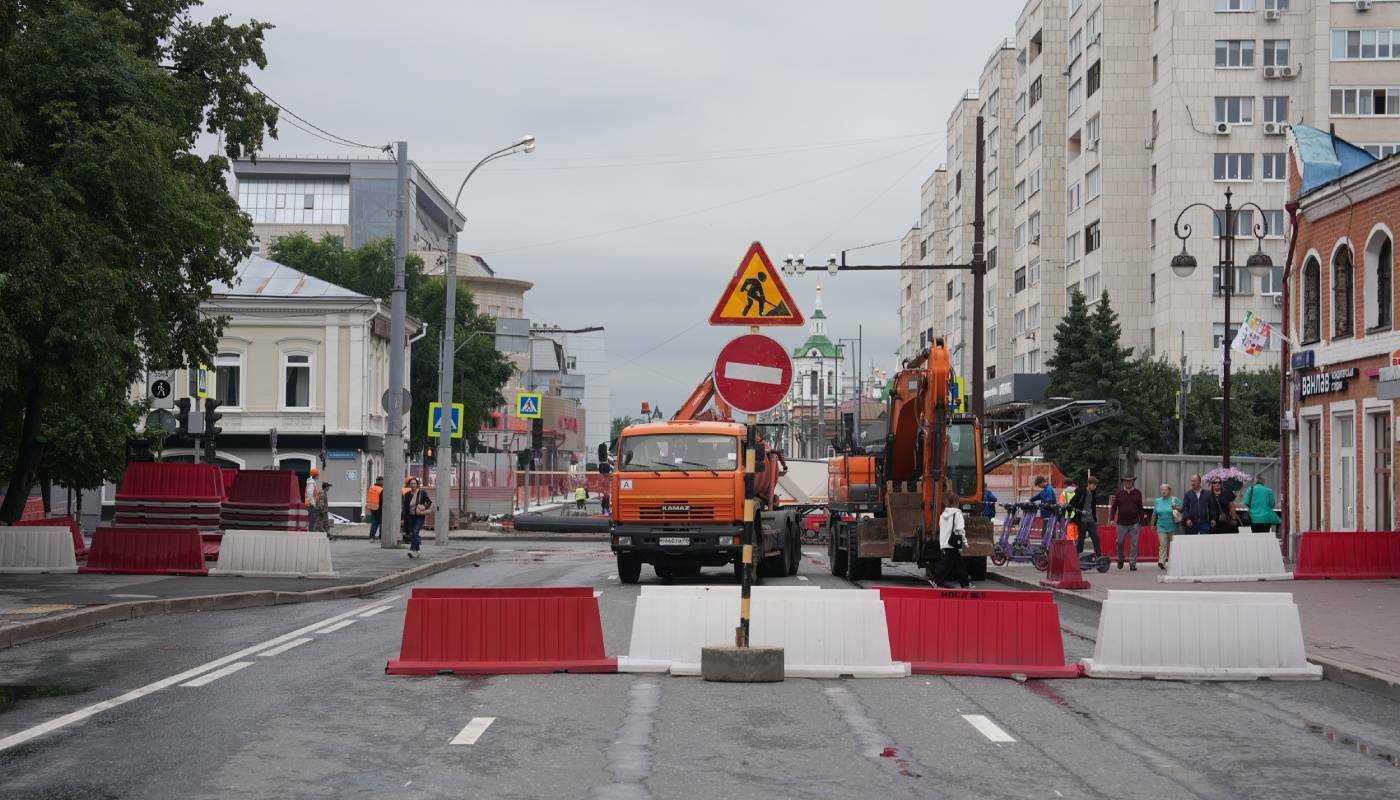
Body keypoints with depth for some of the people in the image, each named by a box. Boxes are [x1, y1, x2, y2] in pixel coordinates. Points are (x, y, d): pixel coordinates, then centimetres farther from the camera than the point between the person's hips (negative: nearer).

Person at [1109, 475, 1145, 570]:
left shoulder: (1137, 493, 7)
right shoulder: (1119, 493, 6)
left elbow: (1140, 509, 10)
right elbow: (1114, 507, 8)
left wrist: (1141, 524, 8)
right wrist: (1112, 519, -5)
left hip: (1134, 524, 0)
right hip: (1122, 523, 0)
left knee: (1134, 545, -2)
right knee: (1120, 543, 1)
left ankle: (1132, 564, 4)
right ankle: (1120, 560, 25)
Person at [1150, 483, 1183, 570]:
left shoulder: (1175, 500, 1)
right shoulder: (1157, 501, 10)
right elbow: (1154, 514, 17)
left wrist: (1176, 507, -17)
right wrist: (1152, 524, 18)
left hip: (1173, 527, -1)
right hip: (1161, 527, 1)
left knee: (1172, 546, 7)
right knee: (1163, 545, -9)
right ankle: (1161, 562, -14)